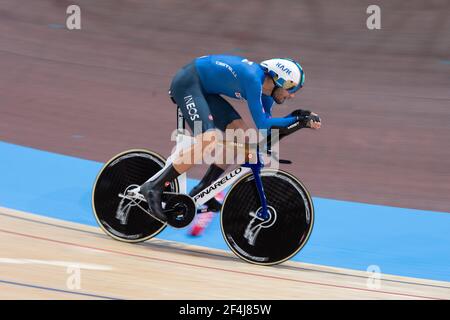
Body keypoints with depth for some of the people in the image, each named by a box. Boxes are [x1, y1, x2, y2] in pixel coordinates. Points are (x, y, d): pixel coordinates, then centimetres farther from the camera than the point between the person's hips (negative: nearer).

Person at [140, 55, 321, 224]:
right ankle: (154, 187, -19)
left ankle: (201, 191, 5)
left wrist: (303, 119, -1)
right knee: (210, 141, -25)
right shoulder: (253, 79, -25)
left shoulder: (266, 87, 3)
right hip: (187, 81, -10)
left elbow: (267, 126, 10)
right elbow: (262, 124, -26)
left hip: (202, 88, 10)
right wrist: (297, 119, -22)